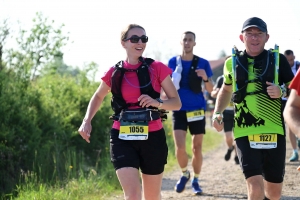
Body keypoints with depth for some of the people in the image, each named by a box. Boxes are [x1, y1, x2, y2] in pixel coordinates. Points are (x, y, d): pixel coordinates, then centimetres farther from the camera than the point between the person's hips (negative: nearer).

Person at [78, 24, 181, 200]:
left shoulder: (156, 68, -2)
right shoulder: (114, 73, 2)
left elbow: (177, 102, 0)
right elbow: (98, 97, 21)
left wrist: (157, 103, -21)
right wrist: (87, 121, 5)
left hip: (152, 138, 0)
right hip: (123, 139, 0)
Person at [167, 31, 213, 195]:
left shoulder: (203, 63, 0)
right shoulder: (173, 62, 3)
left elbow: (210, 89, 2)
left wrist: (205, 78, -18)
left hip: (197, 110, 0)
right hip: (179, 110, 0)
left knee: (197, 148, 4)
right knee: (179, 147, -11)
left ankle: (195, 180, 20)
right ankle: (184, 174, 16)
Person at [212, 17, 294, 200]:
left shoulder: (278, 59, 2)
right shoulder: (233, 62, 7)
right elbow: (226, 90, 24)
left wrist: (281, 91, -14)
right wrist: (217, 113, 9)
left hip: (273, 133, 1)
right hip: (245, 133, 0)